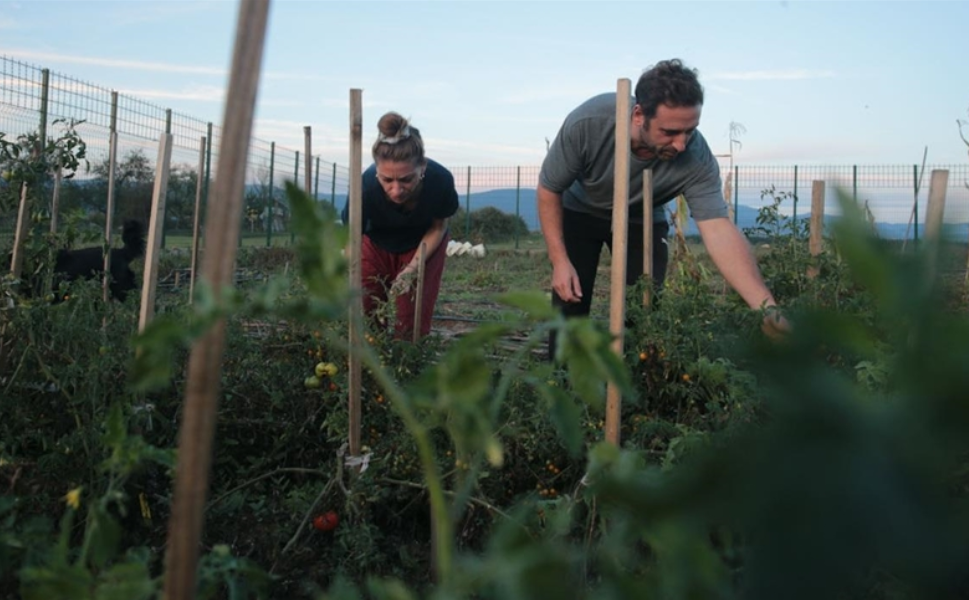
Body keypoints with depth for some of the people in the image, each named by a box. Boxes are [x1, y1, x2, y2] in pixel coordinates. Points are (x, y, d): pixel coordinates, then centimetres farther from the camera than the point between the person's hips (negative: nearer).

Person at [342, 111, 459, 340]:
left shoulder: (440, 180, -35)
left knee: (412, 322, -4)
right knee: (367, 317, -3)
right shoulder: (366, 187, -37)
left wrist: (414, 267, -24)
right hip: (377, 244, 0)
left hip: (423, 246, 0)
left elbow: (438, 227, -13)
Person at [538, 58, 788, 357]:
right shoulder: (587, 122, -34)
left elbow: (718, 229, -39)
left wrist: (767, 308, -50)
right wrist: (559, 261, -24)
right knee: (569, 306, -9)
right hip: (580, 211, -1)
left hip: (641, 220, 1)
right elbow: (549, 189, -20)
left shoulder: (696, 158, -32)